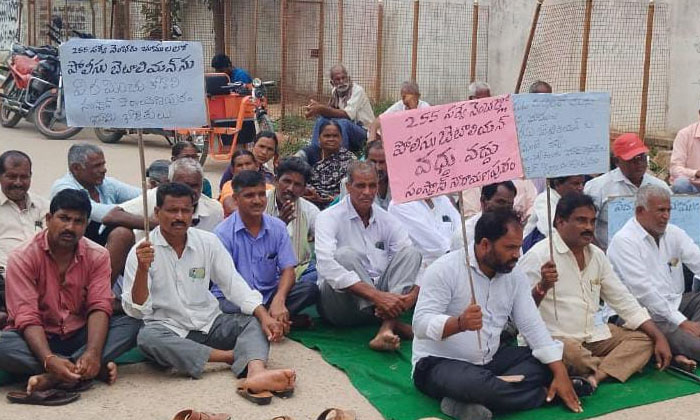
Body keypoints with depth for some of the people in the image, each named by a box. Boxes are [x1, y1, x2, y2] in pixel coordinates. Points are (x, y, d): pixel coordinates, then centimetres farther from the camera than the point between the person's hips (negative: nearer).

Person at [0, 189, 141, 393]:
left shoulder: (98, 256, -3)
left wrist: (93, 353, -32)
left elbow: (99, 307, -13)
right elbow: (27, 317, -21)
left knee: (132, 324, -22)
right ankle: (92, 371, -28)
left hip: (80, 336, 3)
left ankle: (55, 377, -33)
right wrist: (49, 359, -39)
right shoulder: (22, 258, -12)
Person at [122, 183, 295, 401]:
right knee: (147, 338, -34)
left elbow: (233, 284, -3)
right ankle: (237, 356, -25)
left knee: (255, 321, -18)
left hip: (210, 324, 3)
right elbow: (135, 310, -12)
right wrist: (142, 269, -29)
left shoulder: (209, 242, 3)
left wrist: (265, 316, -18)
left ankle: (256, 372, -50)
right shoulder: (142, 252, -7)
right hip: (169, 331, -3)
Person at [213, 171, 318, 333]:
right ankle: (284, 320, -19)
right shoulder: (224, 233, -8)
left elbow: (288, 270, -1)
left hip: (269, 294, 3)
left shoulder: (278, 227, 4)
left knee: (310, 289, -19)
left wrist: (278, 300, -24)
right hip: (233, 298, -3)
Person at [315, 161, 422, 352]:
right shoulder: (329, 218, -6)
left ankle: (386, 328, -33)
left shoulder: (387, 220, 9)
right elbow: (326, 266, -23)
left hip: (382, 296, 5)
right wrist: (377, 295, -31)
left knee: (410, 252, -13)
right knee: (346, 254, -28)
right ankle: (393, 322, -28)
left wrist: (413, 294, -22)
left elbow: (413, 261, 2)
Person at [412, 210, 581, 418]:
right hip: (439, 363, -8)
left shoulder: (515, 275, 3)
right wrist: (460, 323, -42)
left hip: (489, 360, 8)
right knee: (479, 385, -37)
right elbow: (421, 324, -23)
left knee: (546, 365, -8)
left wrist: (560, 374, -10)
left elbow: (532, 325, 0)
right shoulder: (445, 269, -16)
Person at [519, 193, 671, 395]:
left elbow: (623, 301, 14)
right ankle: (625, 362, -6)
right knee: (570, 352, -37)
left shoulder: (596, 255, 11)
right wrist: (542, 287, -33)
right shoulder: (538, 256, -11)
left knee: (643, 339, -4)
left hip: (593, 336, 8)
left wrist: (659, 338, 7)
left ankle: (592, 378, -26)